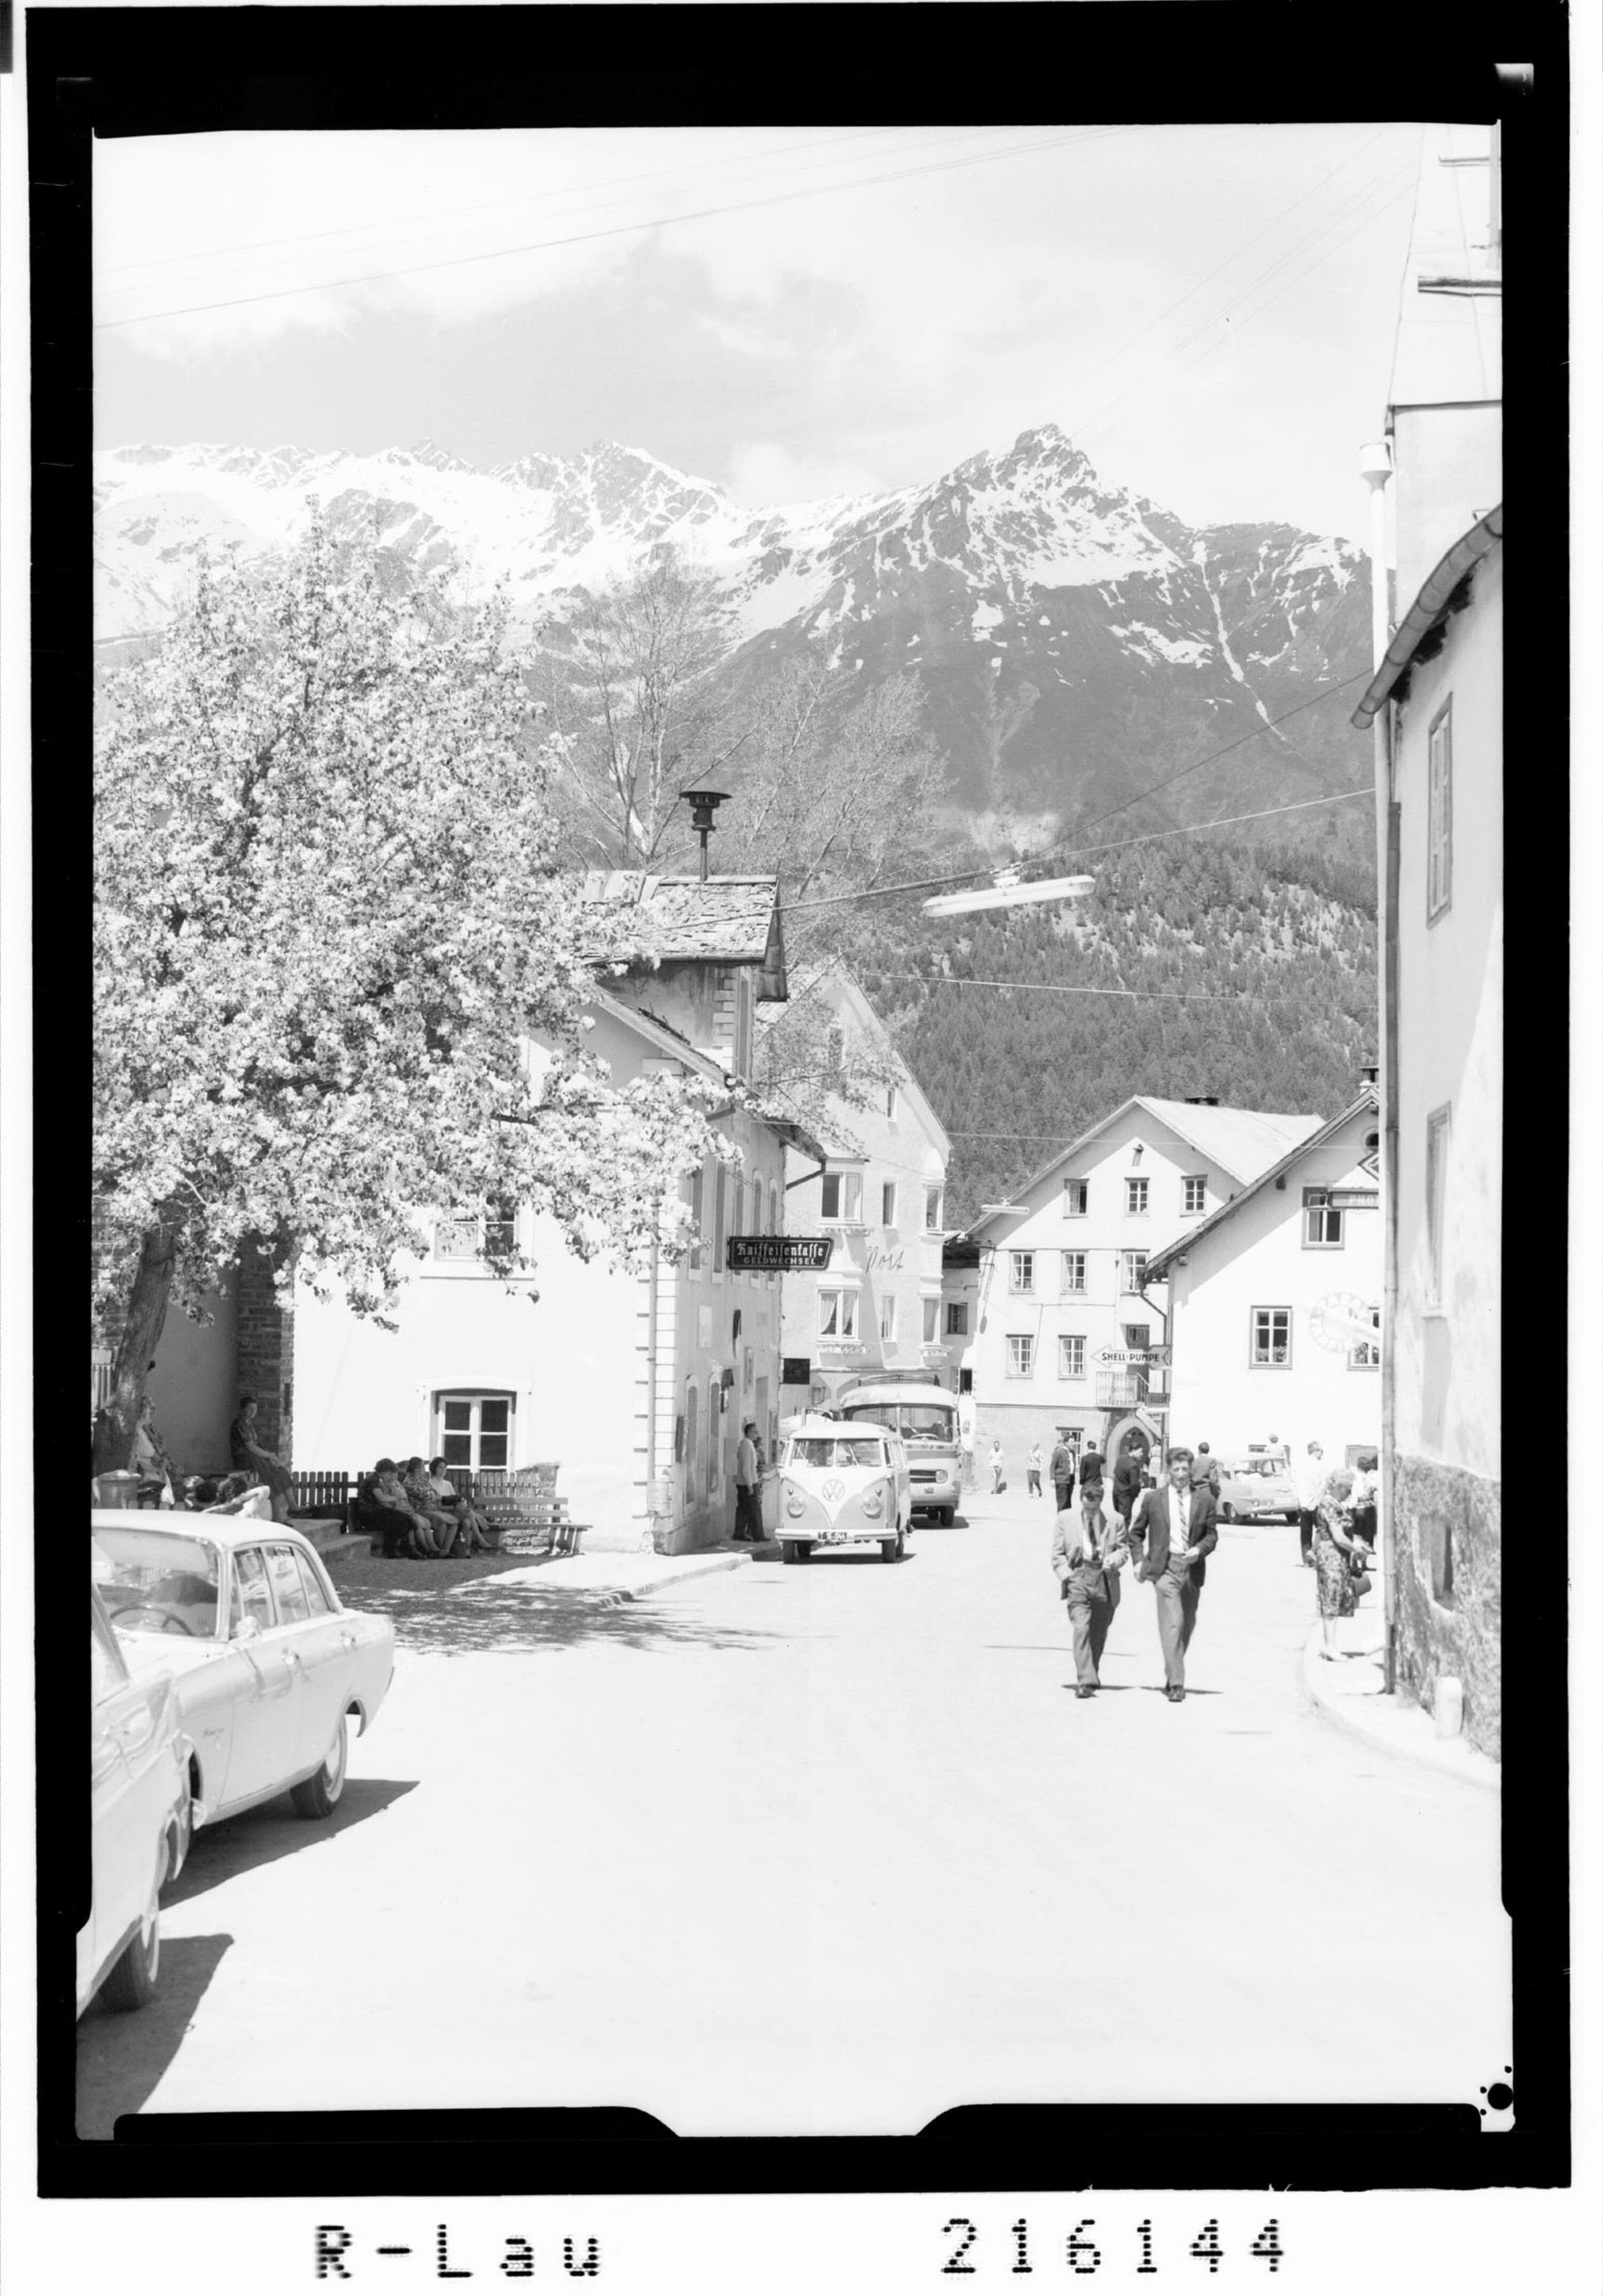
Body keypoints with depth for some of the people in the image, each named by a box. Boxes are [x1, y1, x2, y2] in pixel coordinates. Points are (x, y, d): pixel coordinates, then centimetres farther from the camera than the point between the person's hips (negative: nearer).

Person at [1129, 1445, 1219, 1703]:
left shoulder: (1204, 1500, 5)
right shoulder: (1153, 1499, 3)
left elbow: (1212, 1535, 8)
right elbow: (1136, 1532, 14)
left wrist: (1199, 1550, -11)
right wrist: (1139, 1561, 4)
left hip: (1192, 1568, 3)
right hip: (1164, 1567, -3)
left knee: (1187, 1626, 11)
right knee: (1172, 1623, -15)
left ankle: (1171, 1676, 31)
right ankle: (1176, 1684, -17)